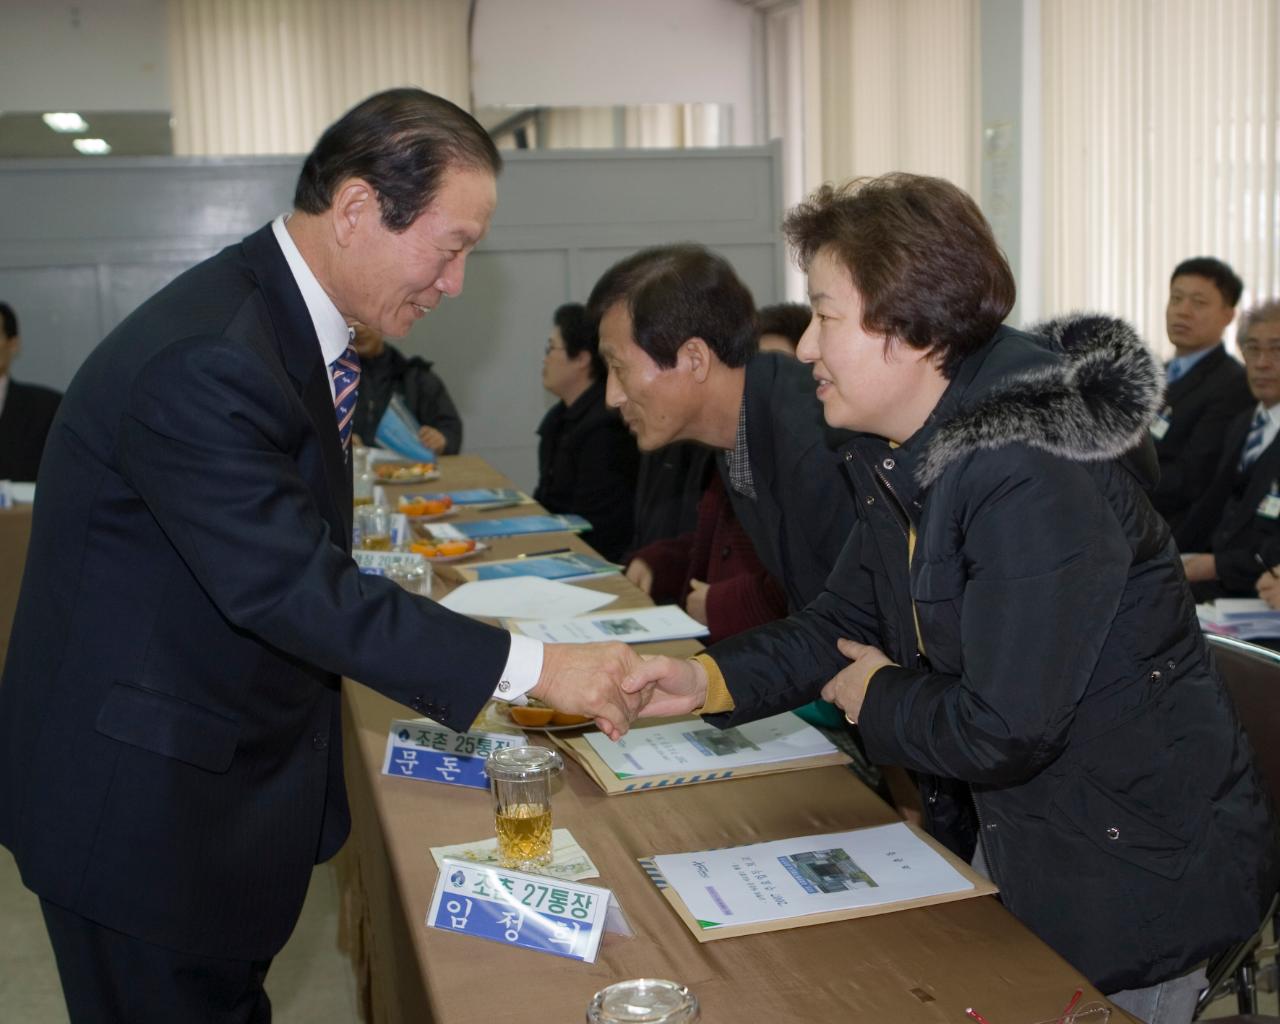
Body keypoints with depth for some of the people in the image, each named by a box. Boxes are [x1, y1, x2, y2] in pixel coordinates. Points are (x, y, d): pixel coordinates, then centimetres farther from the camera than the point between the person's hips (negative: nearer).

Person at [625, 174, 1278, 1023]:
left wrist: (879, 699, -11)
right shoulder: (905, 454, 0)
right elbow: (845, 624, 6)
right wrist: (706, 680, -9)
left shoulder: (1034, 484, -30)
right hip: (1014, 841, 9)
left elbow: (1001, 731, -30)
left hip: (1135, 877, -9)